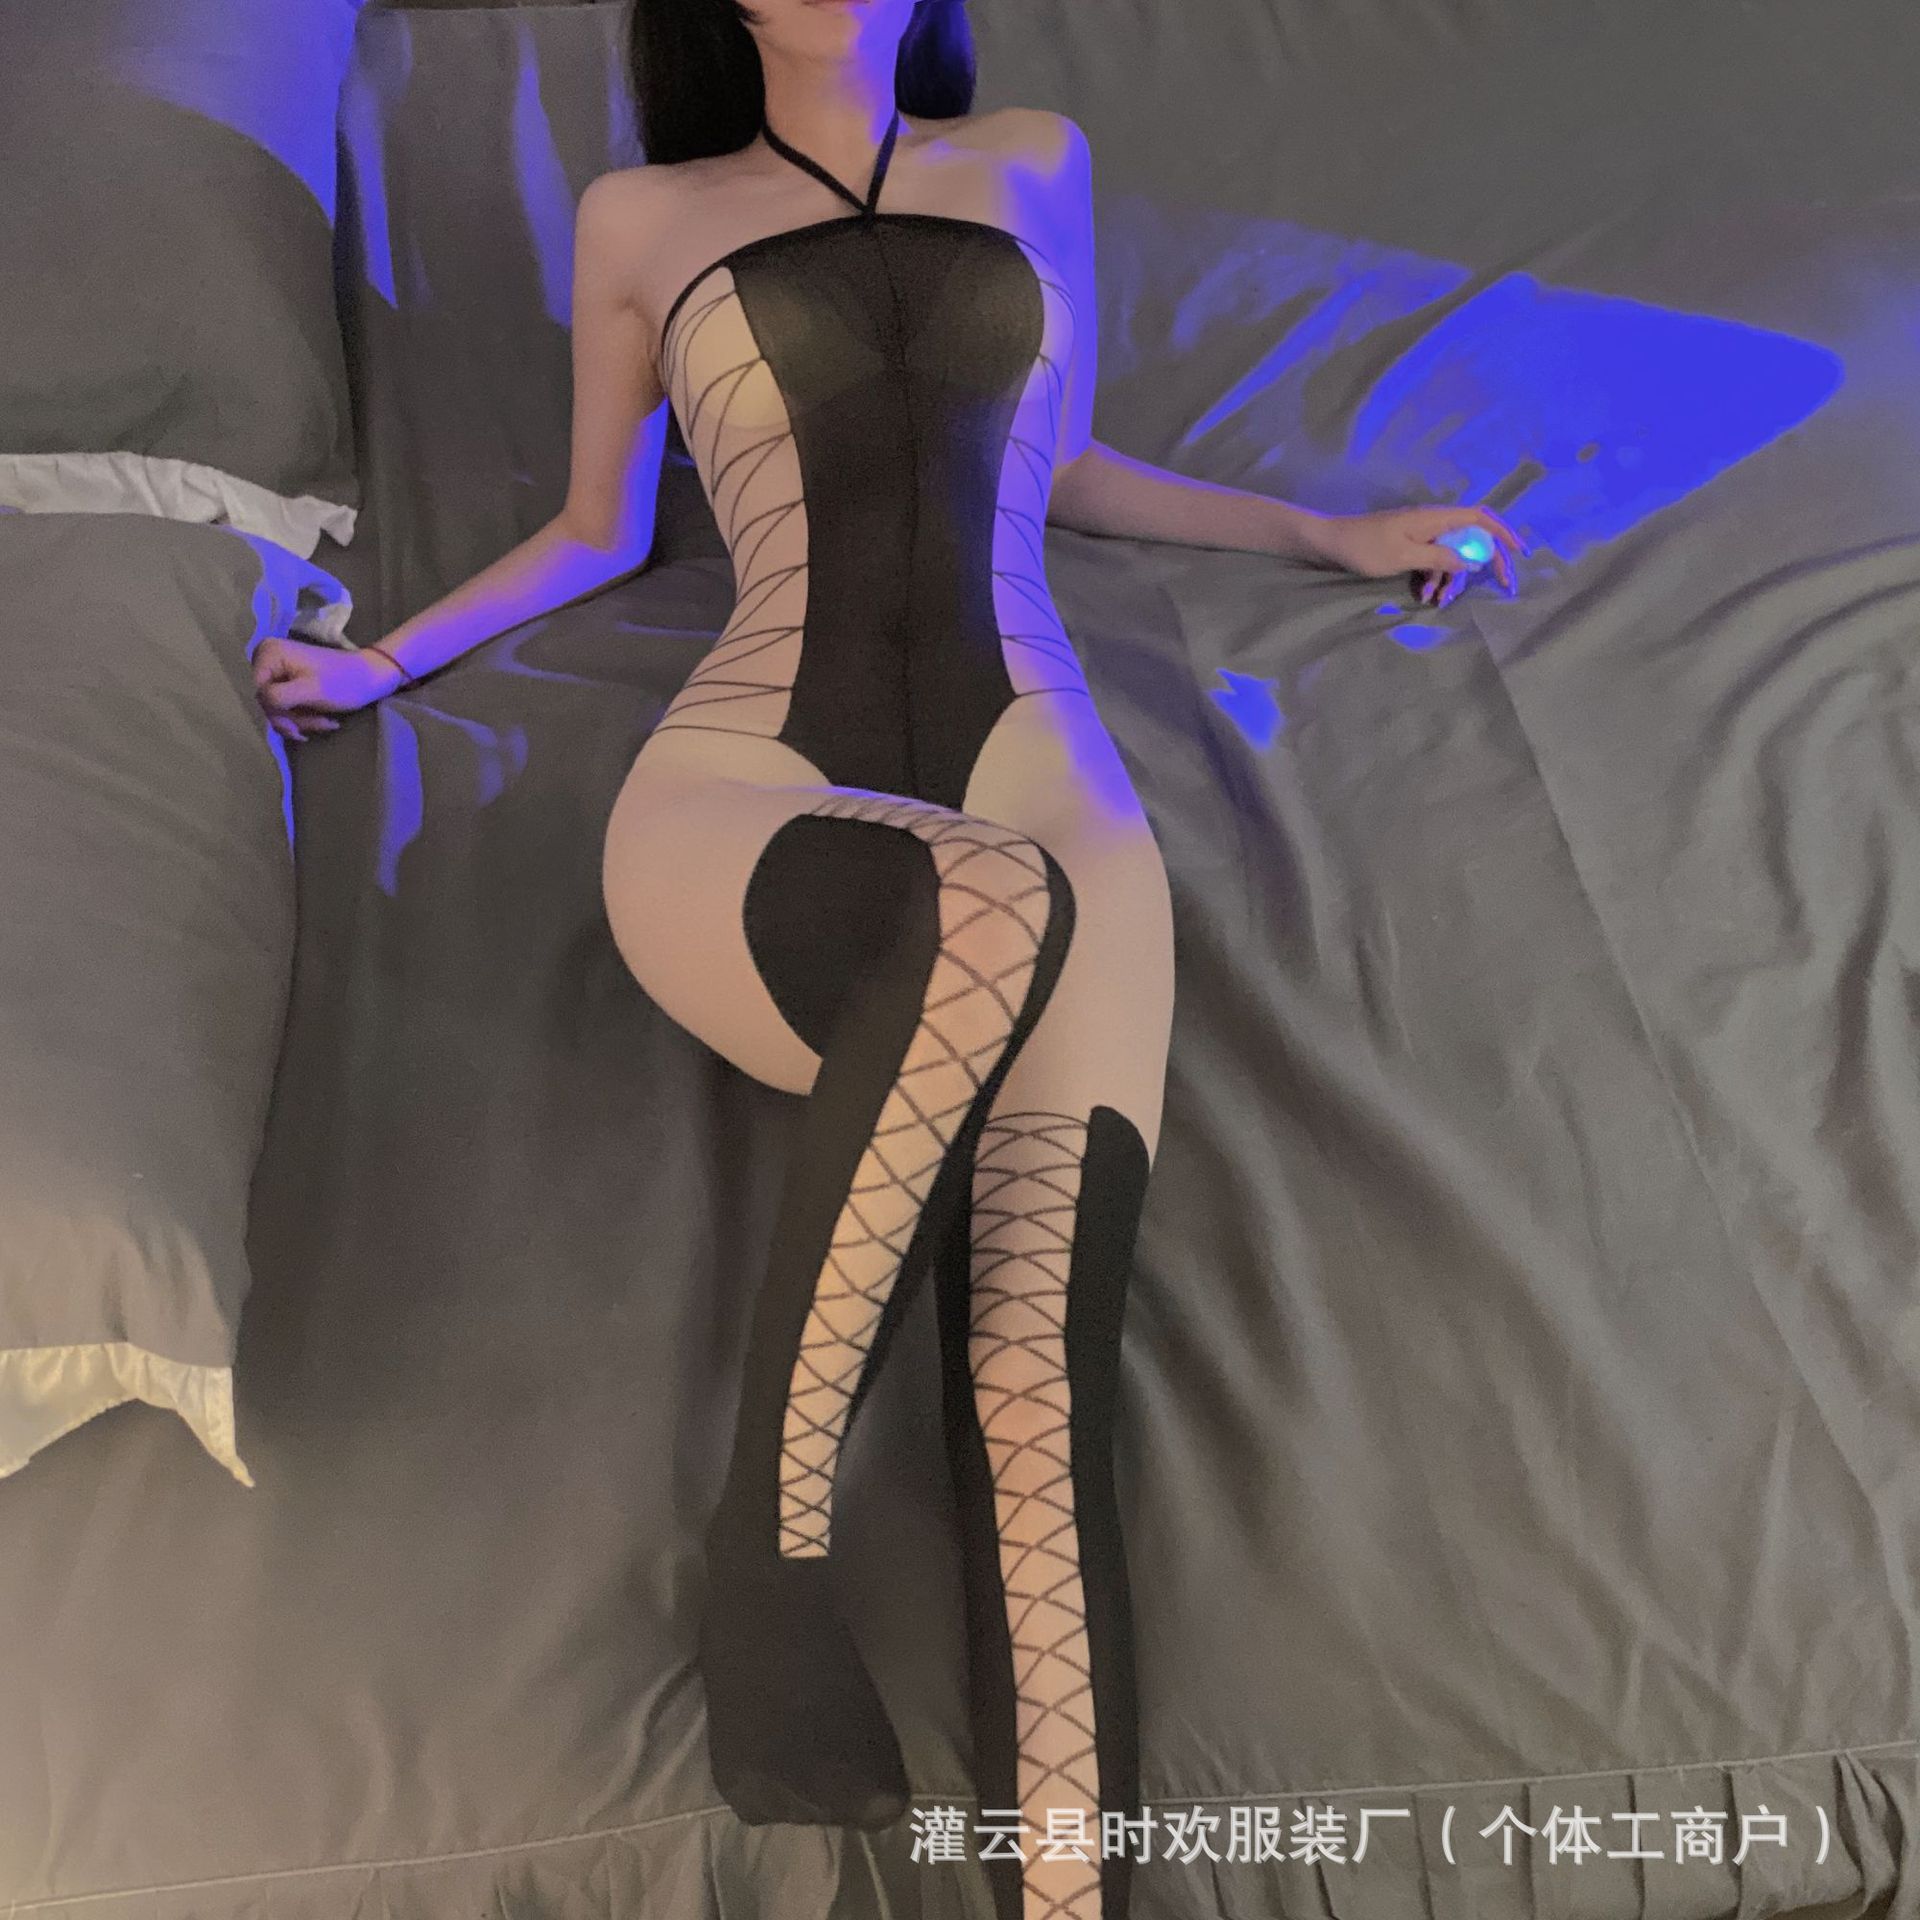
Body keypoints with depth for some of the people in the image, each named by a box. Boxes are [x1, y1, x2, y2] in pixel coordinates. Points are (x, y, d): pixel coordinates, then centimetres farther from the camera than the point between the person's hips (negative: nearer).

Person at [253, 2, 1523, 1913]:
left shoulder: (1036, 164, 27)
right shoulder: (645, 216, 23)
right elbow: (598, 529, 30)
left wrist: (1332, 534, 32)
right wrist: (383, 660, 21)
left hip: (1028, 754, 1)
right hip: (749, 794, -1)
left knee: (1041, 1363, -24)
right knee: (992, 904, -39)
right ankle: (770, 1526, -24)